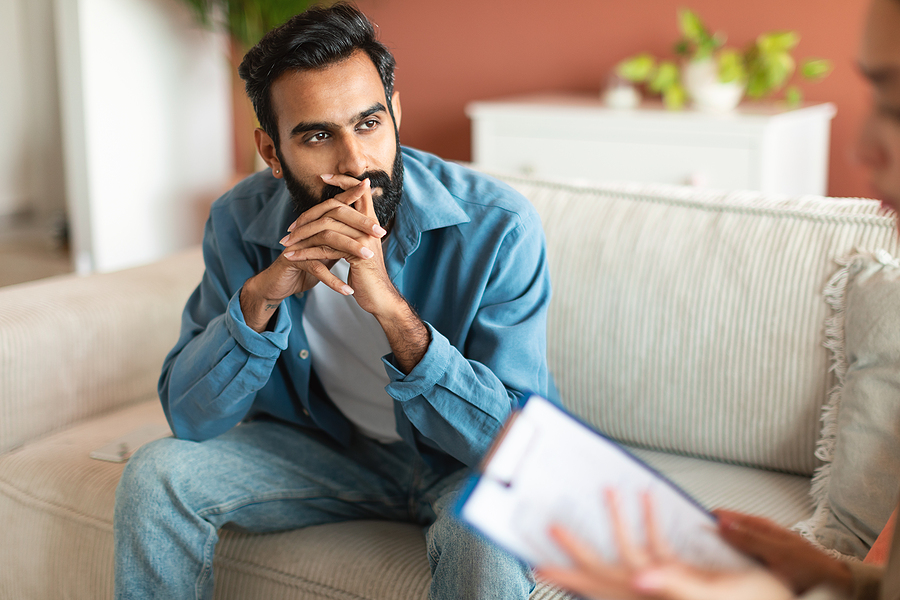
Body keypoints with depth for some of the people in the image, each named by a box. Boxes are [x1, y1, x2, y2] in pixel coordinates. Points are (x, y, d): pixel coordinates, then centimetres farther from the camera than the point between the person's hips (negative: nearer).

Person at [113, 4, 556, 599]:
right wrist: (260, 296, -32)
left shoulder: (497, 226, -27)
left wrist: (390, 307, -42)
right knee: (157, 474, -15)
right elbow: (190, 419, -14)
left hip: (465, 460, -3)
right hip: (325, 446, 4)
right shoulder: (241, 222, -15)